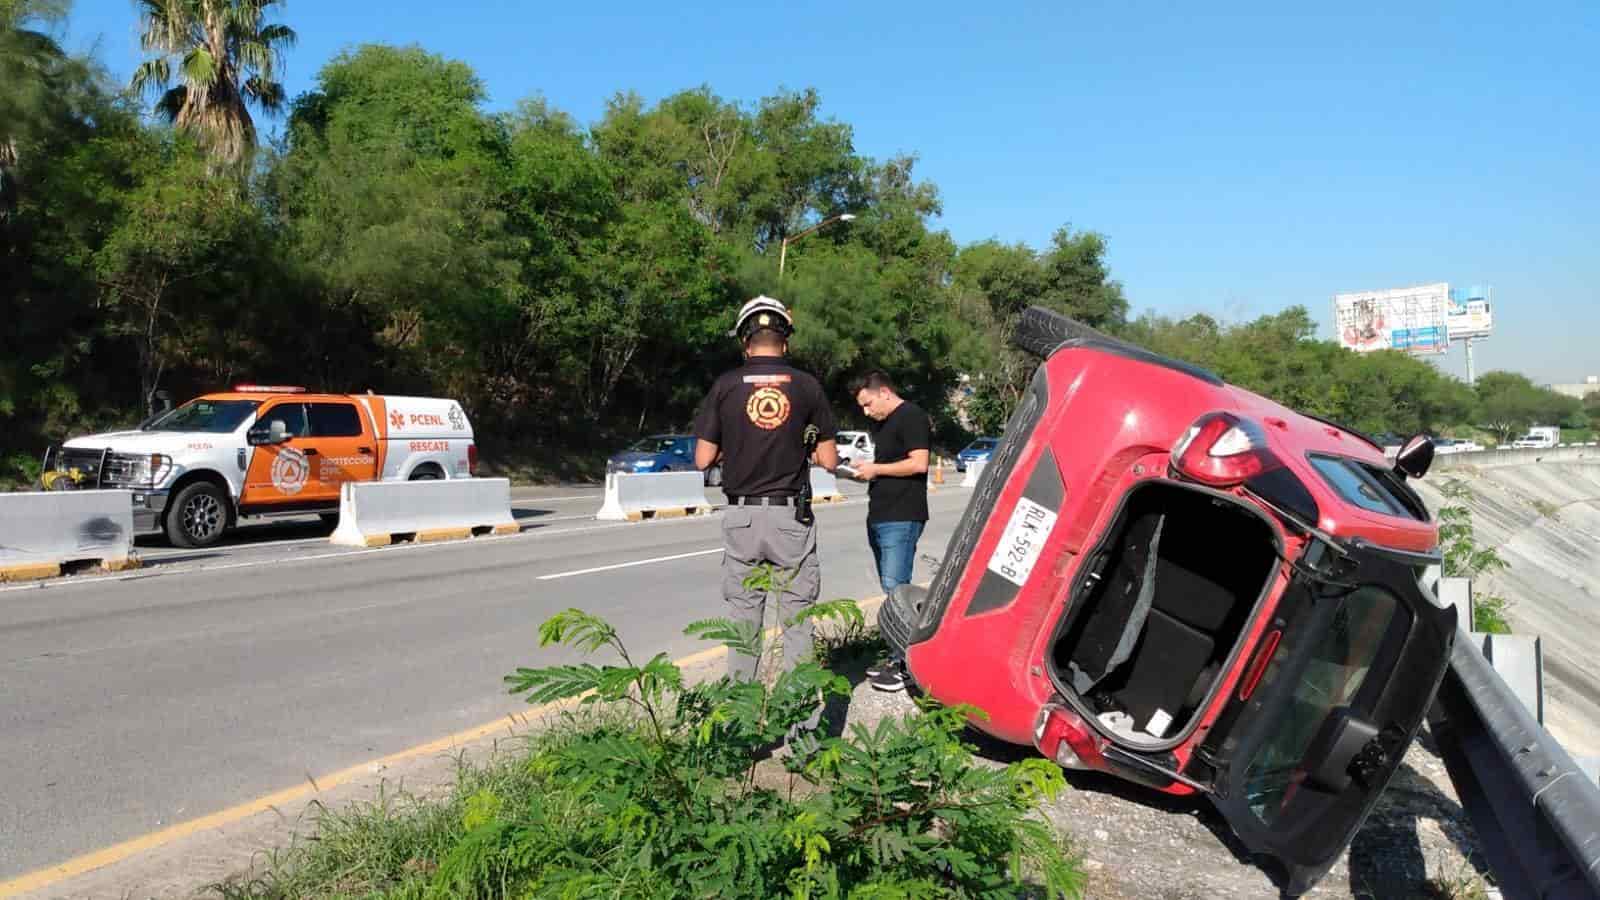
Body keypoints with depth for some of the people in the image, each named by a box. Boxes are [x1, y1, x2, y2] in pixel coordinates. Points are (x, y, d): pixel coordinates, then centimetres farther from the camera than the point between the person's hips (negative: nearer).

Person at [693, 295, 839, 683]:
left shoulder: (725, 385, -2)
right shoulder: (806, 385, -1)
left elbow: (703, 459, -1)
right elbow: (829, 460, 1)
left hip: (741, 516, 1)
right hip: (791, 516, -1)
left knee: (743, 617, 11)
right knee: (797, 618, 8)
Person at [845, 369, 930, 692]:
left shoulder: (911, 417, -8)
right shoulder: (882, 423, 22)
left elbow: (919, 463, -18)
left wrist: (876, 469, -11)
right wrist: (865, 470, 10)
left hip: (901, 519, -10)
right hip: (879, 517, 10)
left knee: (895, 589, -11)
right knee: (892, 590, 10)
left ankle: (909, 665, -7)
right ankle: (900, 657, 16)